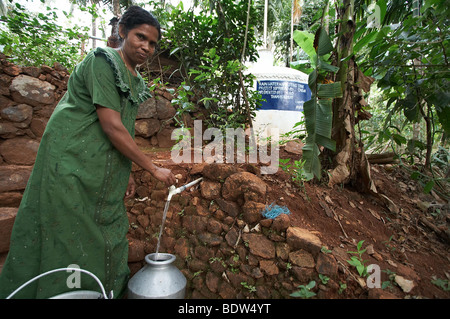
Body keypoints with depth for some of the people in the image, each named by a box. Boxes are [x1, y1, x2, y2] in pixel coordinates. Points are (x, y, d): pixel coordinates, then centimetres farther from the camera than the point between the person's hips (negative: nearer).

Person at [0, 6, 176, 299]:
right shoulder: (102, 62, -13)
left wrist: (127, 174, 10)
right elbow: (111, 126, -21)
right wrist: (154, 168, -18)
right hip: (72, 163, -8)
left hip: (103, 172, 8)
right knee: (68, 239, 2)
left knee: (106, 239, 14)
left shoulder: (136, 80, 12)